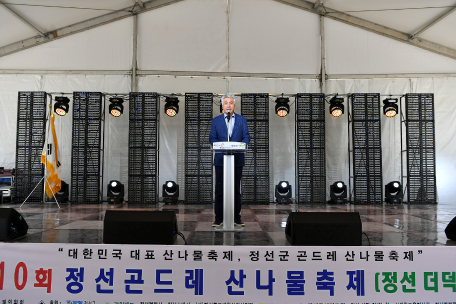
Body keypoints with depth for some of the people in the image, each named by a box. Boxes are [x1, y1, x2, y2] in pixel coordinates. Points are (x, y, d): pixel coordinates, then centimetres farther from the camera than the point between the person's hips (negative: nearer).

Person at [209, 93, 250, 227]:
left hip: (237, 160, 1)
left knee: (236, 189, 5)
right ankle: (219, 218, 8)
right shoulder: (216, 120, 9)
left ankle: (236, 217, 14)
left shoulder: (242, 120, 10)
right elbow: (212, 138, 4)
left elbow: (246, 137, 5)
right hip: (221, 159, 0)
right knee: (219, 189, 0)